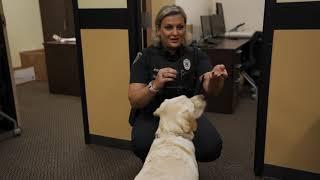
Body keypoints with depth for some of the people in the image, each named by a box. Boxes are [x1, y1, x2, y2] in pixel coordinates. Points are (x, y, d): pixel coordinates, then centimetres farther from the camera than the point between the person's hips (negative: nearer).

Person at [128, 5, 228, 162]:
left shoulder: (196, 55, -3)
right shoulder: (145, 56, -8)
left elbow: (209, 89, -18)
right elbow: (134, 101, -17)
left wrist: (216, 81, -43)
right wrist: (155, 85, -37)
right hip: (153, 114, -1)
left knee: (212, 148, -23)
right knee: (142, 145, -32)